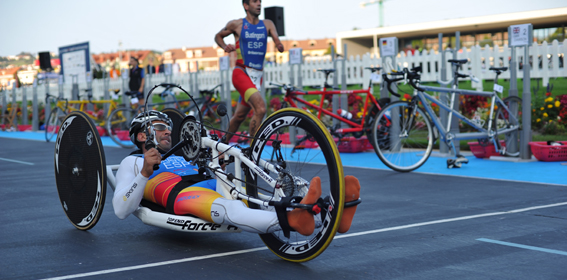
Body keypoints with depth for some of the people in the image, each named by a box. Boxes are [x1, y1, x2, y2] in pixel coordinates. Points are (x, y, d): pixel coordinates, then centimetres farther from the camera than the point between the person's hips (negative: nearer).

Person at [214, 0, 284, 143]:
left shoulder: (267, 24, 9)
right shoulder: (236, 24, 1)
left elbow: (277, 41, -2)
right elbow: (218, 36, 15)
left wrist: (280, 45, -26)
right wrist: (225, 47, -5)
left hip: (257, 76, 5)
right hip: (241, 73, -5)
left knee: (240, 116, 13)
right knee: (260, 108, -25)